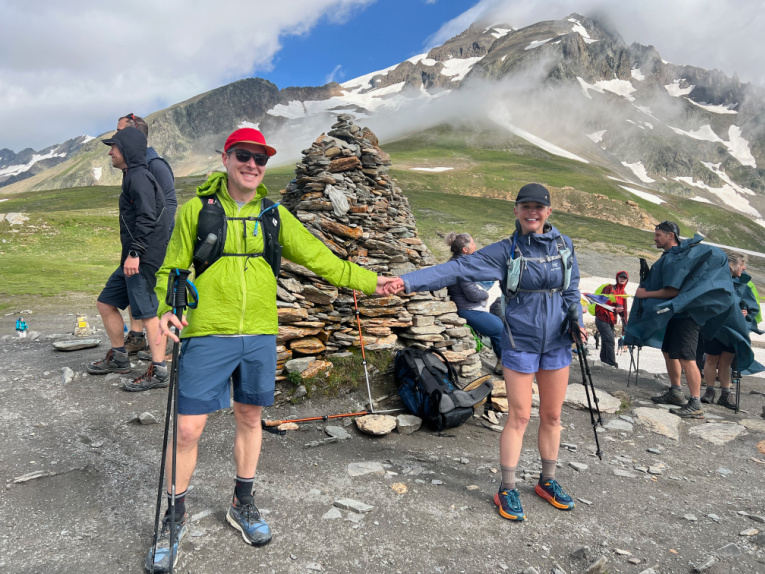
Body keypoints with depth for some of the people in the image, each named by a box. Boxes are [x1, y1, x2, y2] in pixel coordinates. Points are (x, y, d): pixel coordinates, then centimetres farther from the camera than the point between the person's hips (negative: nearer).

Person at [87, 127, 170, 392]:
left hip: (143, 260, -11)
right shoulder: (132, 177, 20)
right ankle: (118, 358, 28)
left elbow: (147, 218, -22)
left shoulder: (139, 176, -12)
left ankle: (159, 371, 1)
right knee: (106, 303, 16)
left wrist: (135, 253, -24)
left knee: (146, 312, -7)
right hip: (133, 259, 11)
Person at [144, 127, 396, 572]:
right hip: (208, 336, -3)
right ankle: (176, 515, 25)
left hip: (260, 335, 3)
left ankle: (243, 505, 37)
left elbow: (317, 257, 10)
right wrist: (166, 308, -15)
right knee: (188, 429, 0)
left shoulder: (274, 215, 7)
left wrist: (369, 281, 10)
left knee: (250, 418, 15)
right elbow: (172, 268, 4)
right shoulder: (197, 209, 0)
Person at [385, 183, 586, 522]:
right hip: (520, 344, -4)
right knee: (519, 417, 1)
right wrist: (408, 281, -27)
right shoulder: (506, 251, -8)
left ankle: (547, 482, 32)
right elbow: (457, 269, -17)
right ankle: (507, 490, 16)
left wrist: (576, 322, -3)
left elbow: (571, 291, 14)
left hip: (556, 344, 4)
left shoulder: (563, 245, 3)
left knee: (552, 415, 13)